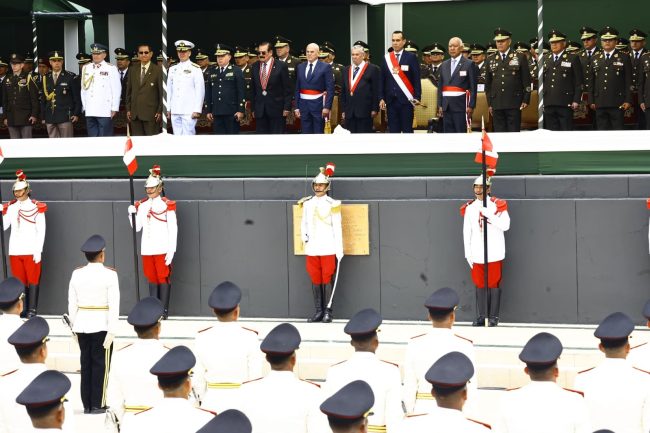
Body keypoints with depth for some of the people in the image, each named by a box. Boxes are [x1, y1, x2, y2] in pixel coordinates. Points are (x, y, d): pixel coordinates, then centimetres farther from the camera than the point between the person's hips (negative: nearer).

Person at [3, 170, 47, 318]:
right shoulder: (10, 207, 8)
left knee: (33, 279, -1)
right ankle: (22, 309, 11)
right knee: (19, 280, 6)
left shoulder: (37, 207, -2)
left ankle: (32, 310, 2)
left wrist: (38, 251, -9)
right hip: (15, 250, 3)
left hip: (31, 250, -3)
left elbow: (41, 231, -3)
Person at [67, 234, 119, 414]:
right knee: (100, 365, 2)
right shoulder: (110, 274, -10)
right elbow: (114, 305, -15)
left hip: (82, 324, 4)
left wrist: (75, 327, 13)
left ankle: (87, 404, 11)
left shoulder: (77, 274, 1)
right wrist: (112, 331, -13)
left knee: (86, 364, 10)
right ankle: (97, 405, 3)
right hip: (101, 325, -4)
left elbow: (72, 303, 5)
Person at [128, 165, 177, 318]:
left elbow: (173, 229, -7)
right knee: (152, 278, 9)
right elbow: (136, 228, 11)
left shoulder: (167, 205, -6)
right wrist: (132, 214, -6)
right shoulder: (141, 205, 10)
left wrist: (171, 250, -12)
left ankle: (164, 310, 2)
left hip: (162, 249, -5)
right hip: (147, 249, 5)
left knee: (163, 277, -2)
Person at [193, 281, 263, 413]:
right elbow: (256, 378, -6)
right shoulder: (249, 338, -10)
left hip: (211, 402, 3)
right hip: (243, 401, -2)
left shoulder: (202, 338, -2)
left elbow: (198, 380, 4)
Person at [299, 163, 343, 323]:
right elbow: (304, 223, 18)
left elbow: (337, 227, -4)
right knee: (315, 279, 7)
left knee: (327, 278, -3)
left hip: (327, 248, -4)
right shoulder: (307, 203, 9)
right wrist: (304, 237, -1)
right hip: (312, 248, 4)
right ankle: (319, 311, 13)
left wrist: (339, 249, -7)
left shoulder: (332, 204, -4)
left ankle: (328, 312, 3)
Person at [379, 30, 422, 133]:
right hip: (391, 100, 3)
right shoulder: (386, 58, 10)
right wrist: (381, 98, 3)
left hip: (406, 100, -3)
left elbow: (416, 79, -2)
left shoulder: (411, 57, 0)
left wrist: (417, 97, -10)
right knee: (393, 131, 5)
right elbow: (382, 80, 10)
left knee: (407, 130, -1)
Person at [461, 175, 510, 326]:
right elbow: (466, 232, 8)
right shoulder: (469, 208, 6)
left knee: (494, 284, 2)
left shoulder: (498, 205, -3)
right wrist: (468, 254, 5)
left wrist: (488, 214, -21)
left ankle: (493, 317, 9)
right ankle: (480, 316, 14)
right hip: (477, 254, 3)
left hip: (494, 253, -3)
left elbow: (505, 226, -13)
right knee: (480, 284, 7)